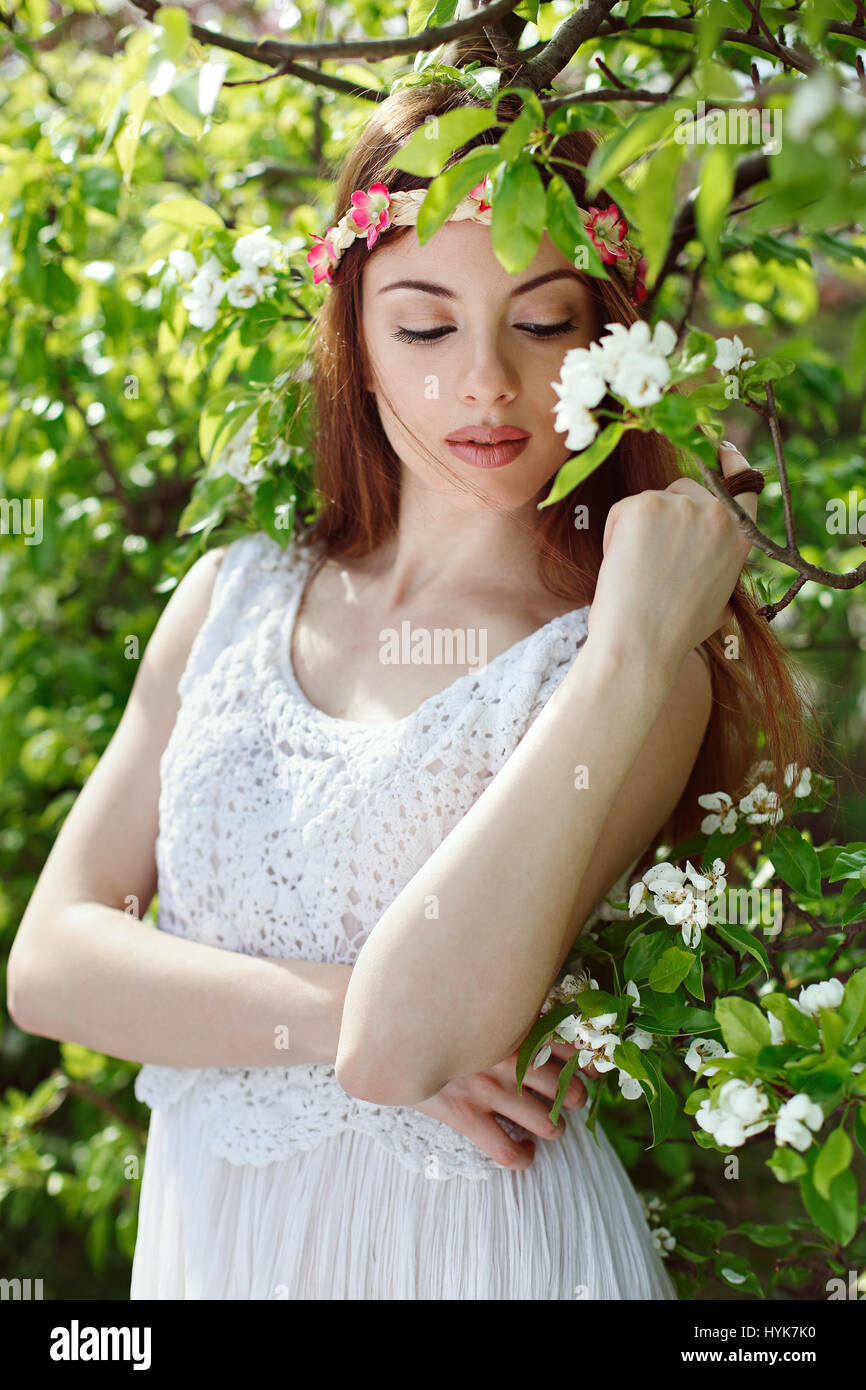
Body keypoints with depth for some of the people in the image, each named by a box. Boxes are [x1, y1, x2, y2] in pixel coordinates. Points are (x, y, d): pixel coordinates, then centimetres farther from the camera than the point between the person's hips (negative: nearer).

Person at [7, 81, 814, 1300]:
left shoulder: (644, 665, -14)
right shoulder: (237, 595, -1)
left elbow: (406, 1038, -26)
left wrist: (637, 645, -25)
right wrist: (339, 1013, -19)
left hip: (465, 1241, -3)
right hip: (209, 1227, 4)